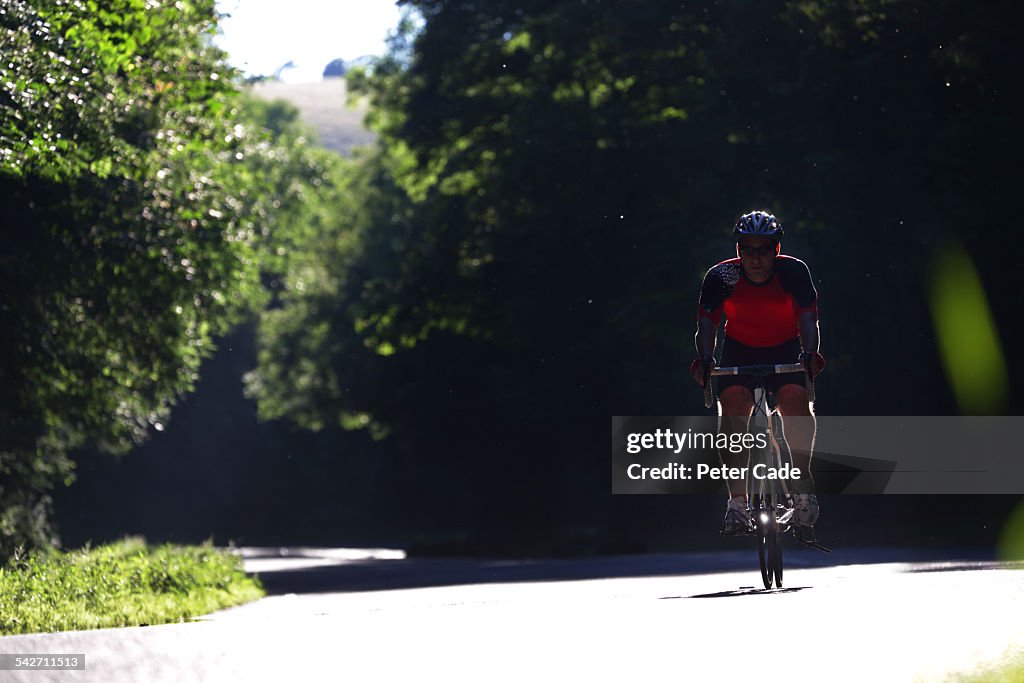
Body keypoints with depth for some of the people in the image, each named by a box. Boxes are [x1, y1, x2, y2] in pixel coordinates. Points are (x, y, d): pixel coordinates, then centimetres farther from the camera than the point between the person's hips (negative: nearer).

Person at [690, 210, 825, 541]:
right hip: (740, 350, 0)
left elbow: (808, 318, -25)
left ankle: (802, 485, -16)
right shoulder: (721, 277, -18)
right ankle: (737, 501, -26)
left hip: (785, 349, 0)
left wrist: (810, 353, -44)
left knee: (795, 399, -29)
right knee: (733, 402, -25)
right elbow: (706, 324, -23)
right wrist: (704, 358, -42)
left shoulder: (793, 272, -19)